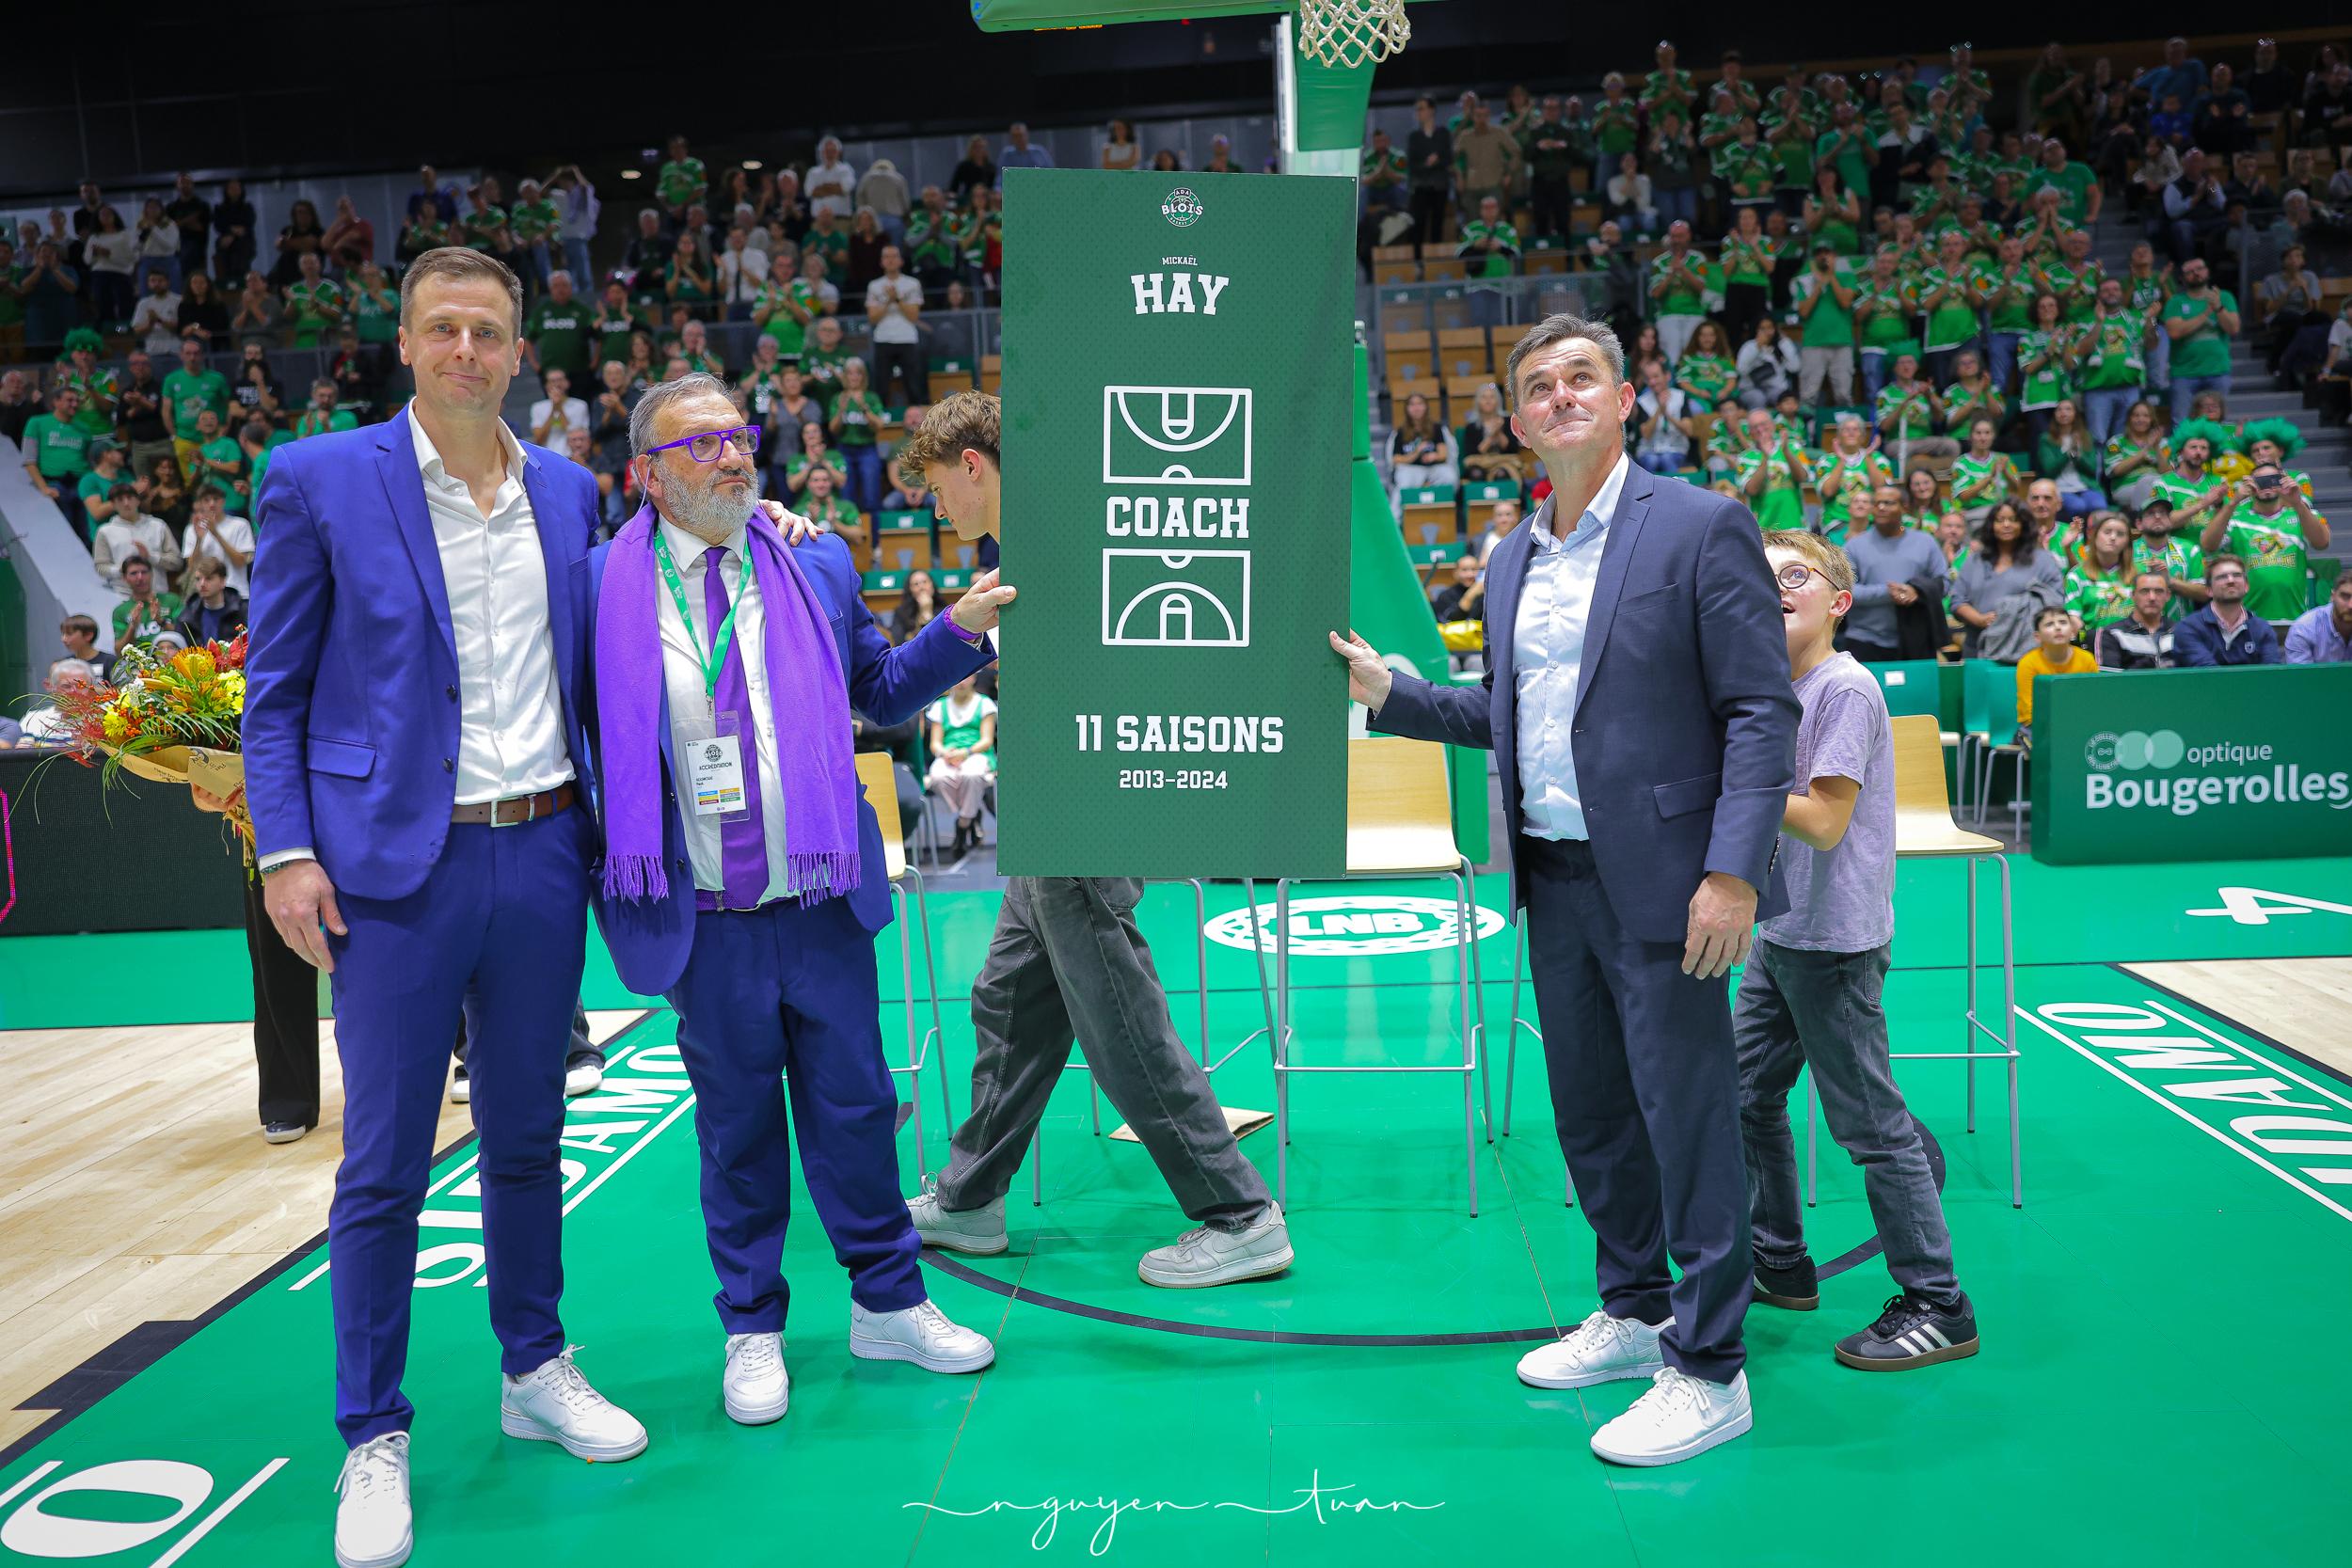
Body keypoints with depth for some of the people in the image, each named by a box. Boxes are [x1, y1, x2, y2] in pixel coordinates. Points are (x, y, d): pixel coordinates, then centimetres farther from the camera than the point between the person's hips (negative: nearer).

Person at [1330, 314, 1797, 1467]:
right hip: (1555, 882, 7)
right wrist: (1387, 692, 10)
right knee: (1590, 1114, 17)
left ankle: (1709, 1371, 15)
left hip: (1658, 882, -7)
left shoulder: (1700, 528, -8)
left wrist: (1733, 870, -20)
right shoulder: (1511, 561, 13)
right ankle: (1635, 1315, 35)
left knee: (1687, 1117, 1)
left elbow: (1762, 709, -12)